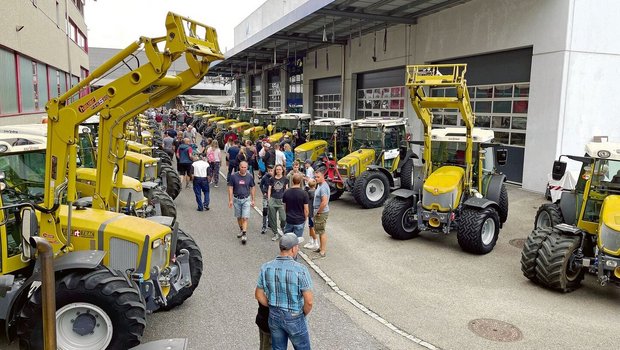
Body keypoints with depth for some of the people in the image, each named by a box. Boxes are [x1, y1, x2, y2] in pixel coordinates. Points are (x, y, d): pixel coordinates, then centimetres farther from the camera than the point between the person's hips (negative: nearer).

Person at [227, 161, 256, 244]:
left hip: (246, 199, -1)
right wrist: (230, 200, -5)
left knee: (245, 217, -9)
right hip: (236, 199, 1)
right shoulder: (233, 176, -7)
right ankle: (241, 229, 35)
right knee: (239, 217, 14)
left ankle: (244, 234, -9)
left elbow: (252, 188, 6)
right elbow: (230, 188, -2)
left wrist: (252, 200, 6)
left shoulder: (250, 177, -3)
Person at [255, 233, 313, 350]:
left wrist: (273, 308, 10)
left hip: (274, 316, 4)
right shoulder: (300, 269, -24)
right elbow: (309, 301, -23)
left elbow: (258, 295, -2)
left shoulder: (266, 268, -11)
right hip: (294, 319, -4)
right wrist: (304, 314, -3)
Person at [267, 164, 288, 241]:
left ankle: (284, 229, 21)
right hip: (273, 200, 2)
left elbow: (286, 189, 9)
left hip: (281, 200, -2)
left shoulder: (285, 179, 5)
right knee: (273, 218, 5)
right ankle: (275, 234, 17)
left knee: (283, 218, -9)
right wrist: (269, 199, 2)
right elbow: (269, 189, 9)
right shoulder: (272, 179, 7)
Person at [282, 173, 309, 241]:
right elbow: (306, 210, -11)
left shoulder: (286, 192, -4)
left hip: (289, 220, 3)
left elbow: (285, 207, 6)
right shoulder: (303, 193, -15)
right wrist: (305, 218, 6)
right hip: (300, 221, -3)